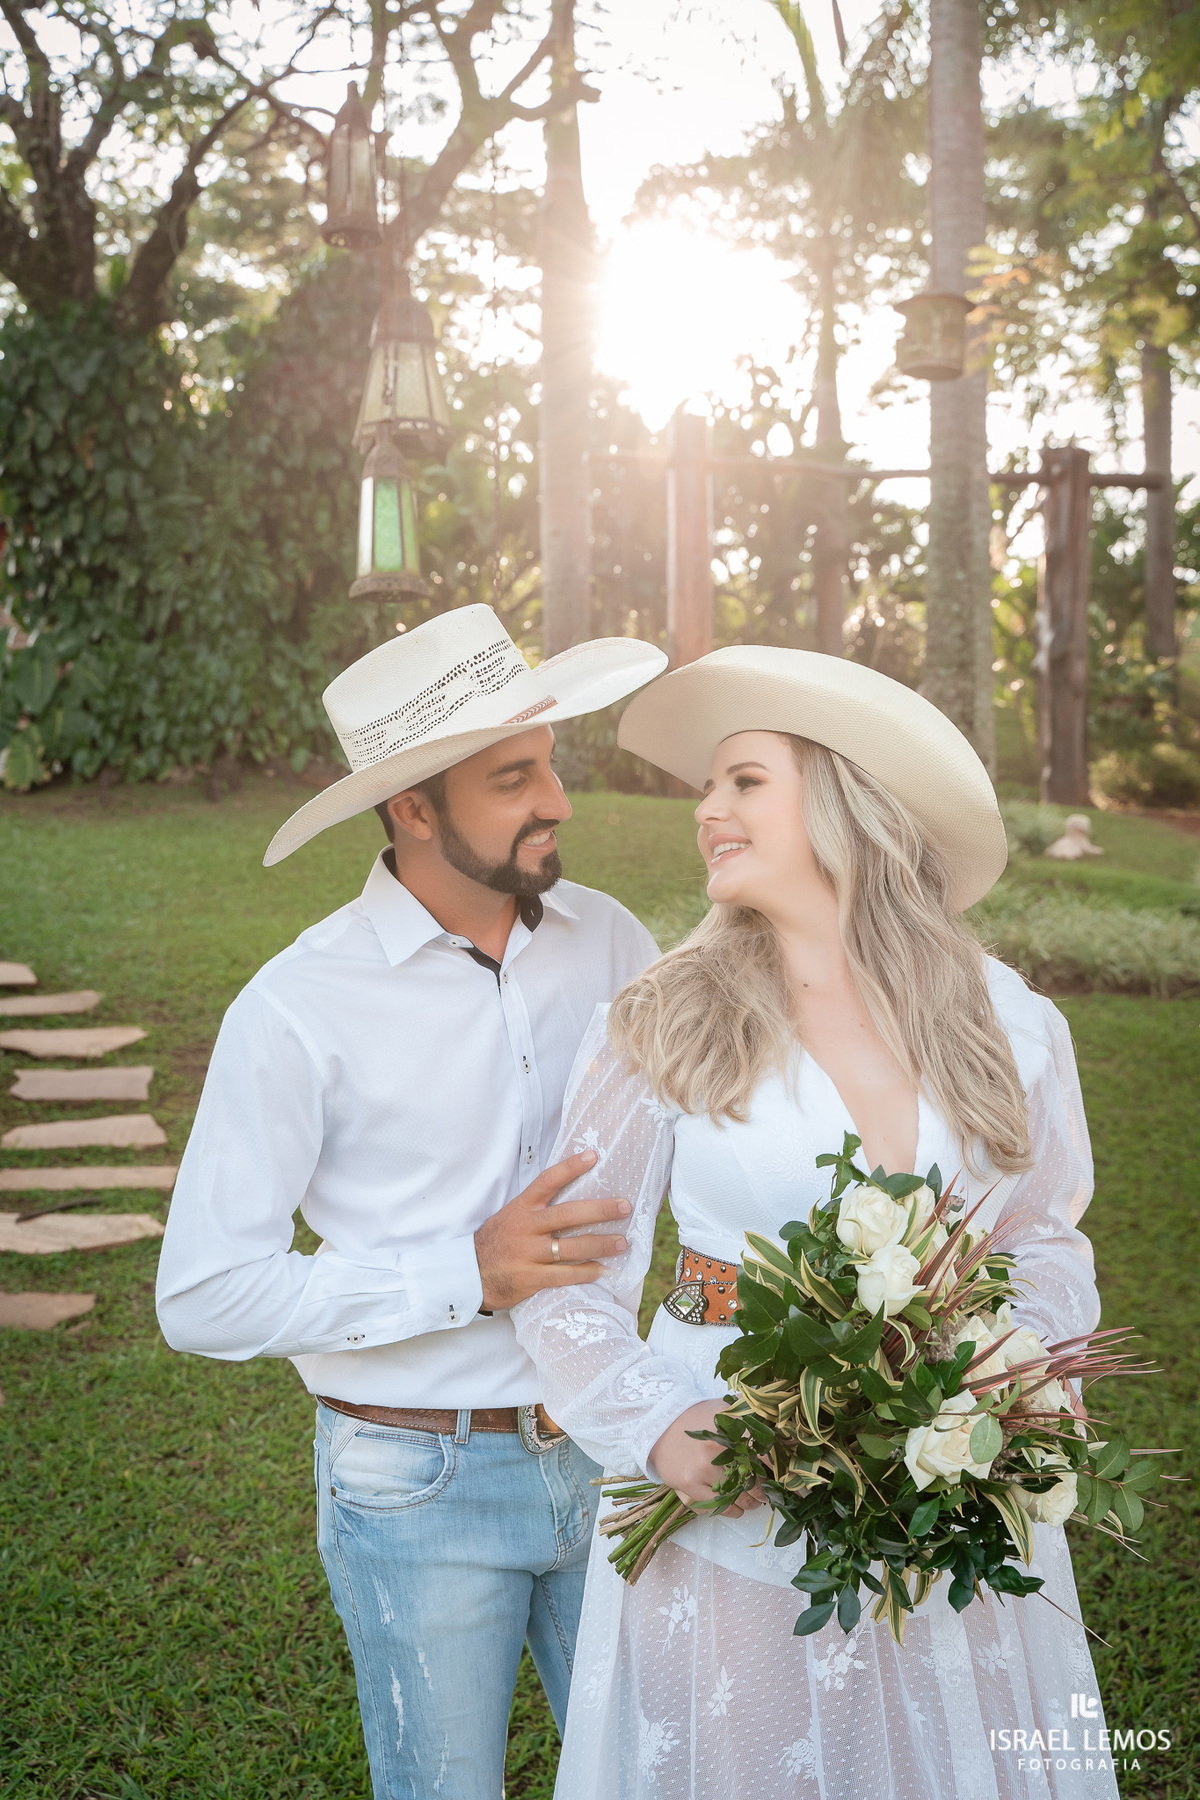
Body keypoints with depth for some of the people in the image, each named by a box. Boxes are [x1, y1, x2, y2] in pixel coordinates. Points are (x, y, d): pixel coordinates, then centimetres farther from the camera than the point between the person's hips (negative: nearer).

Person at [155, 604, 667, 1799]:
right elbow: (204, 1299, -15)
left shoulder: (608, 941, -3)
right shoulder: (300, 1011, -16)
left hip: (613, 1459, 4)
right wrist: (468, 1276, -21)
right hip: (423, 1490, -3)